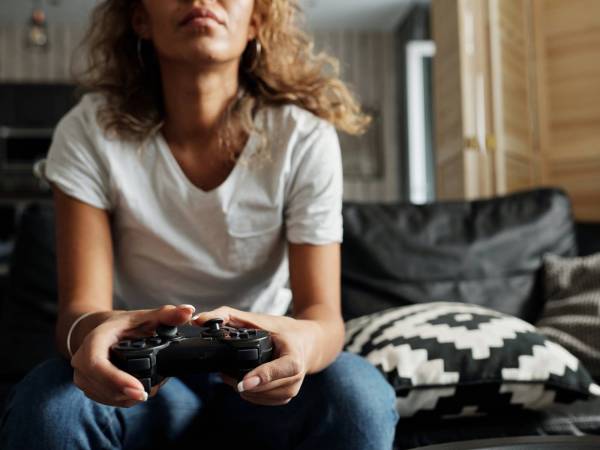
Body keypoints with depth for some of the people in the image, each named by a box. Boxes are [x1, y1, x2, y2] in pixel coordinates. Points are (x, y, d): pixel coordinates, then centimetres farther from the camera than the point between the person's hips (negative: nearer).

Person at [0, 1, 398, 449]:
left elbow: (323, 312, -17)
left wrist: (304, 340, -42)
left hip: (262, 372, 0)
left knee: (359, 396, -30)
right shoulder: (89, 133, -12)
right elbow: (79, 305, -17)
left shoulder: (305, 137, -15)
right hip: (142, 374, 1)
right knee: (45, 405, -30)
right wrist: (89, 330, -42)